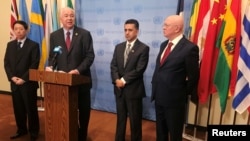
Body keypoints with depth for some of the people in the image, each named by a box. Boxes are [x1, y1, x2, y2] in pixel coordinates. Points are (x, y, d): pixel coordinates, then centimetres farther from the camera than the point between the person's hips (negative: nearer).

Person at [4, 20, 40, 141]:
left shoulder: (33, 45, -4)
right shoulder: (10, 45, 12)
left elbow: (34, 65, -10)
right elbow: (6, 62, 9)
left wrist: (24, 79, -14)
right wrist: (12, 77, -6)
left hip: (28, 83, -5)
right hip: (14, 82, 5)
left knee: (31, 108, 3)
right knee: (18, 108, 12)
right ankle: (21, 130, 28)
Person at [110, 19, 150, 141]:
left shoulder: (143, 48, -8)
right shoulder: (119, 47, 9)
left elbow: (139, 70, -15)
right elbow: (113, 66, 5)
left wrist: (124, 80, -14)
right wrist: (116, 80, -12)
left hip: (133, 89, -5)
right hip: (119, 88, 5)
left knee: (135, 120, 9)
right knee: (120, 117, 18)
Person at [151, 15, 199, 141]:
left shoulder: (189, 48, -17)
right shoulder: (164, 45, 8)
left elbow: (193, 76, -12)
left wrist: (184, 93, -1)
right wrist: (156, 87, 10)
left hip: (174, 98, -7)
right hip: (159, 96, 7)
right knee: (160, 131, 23)